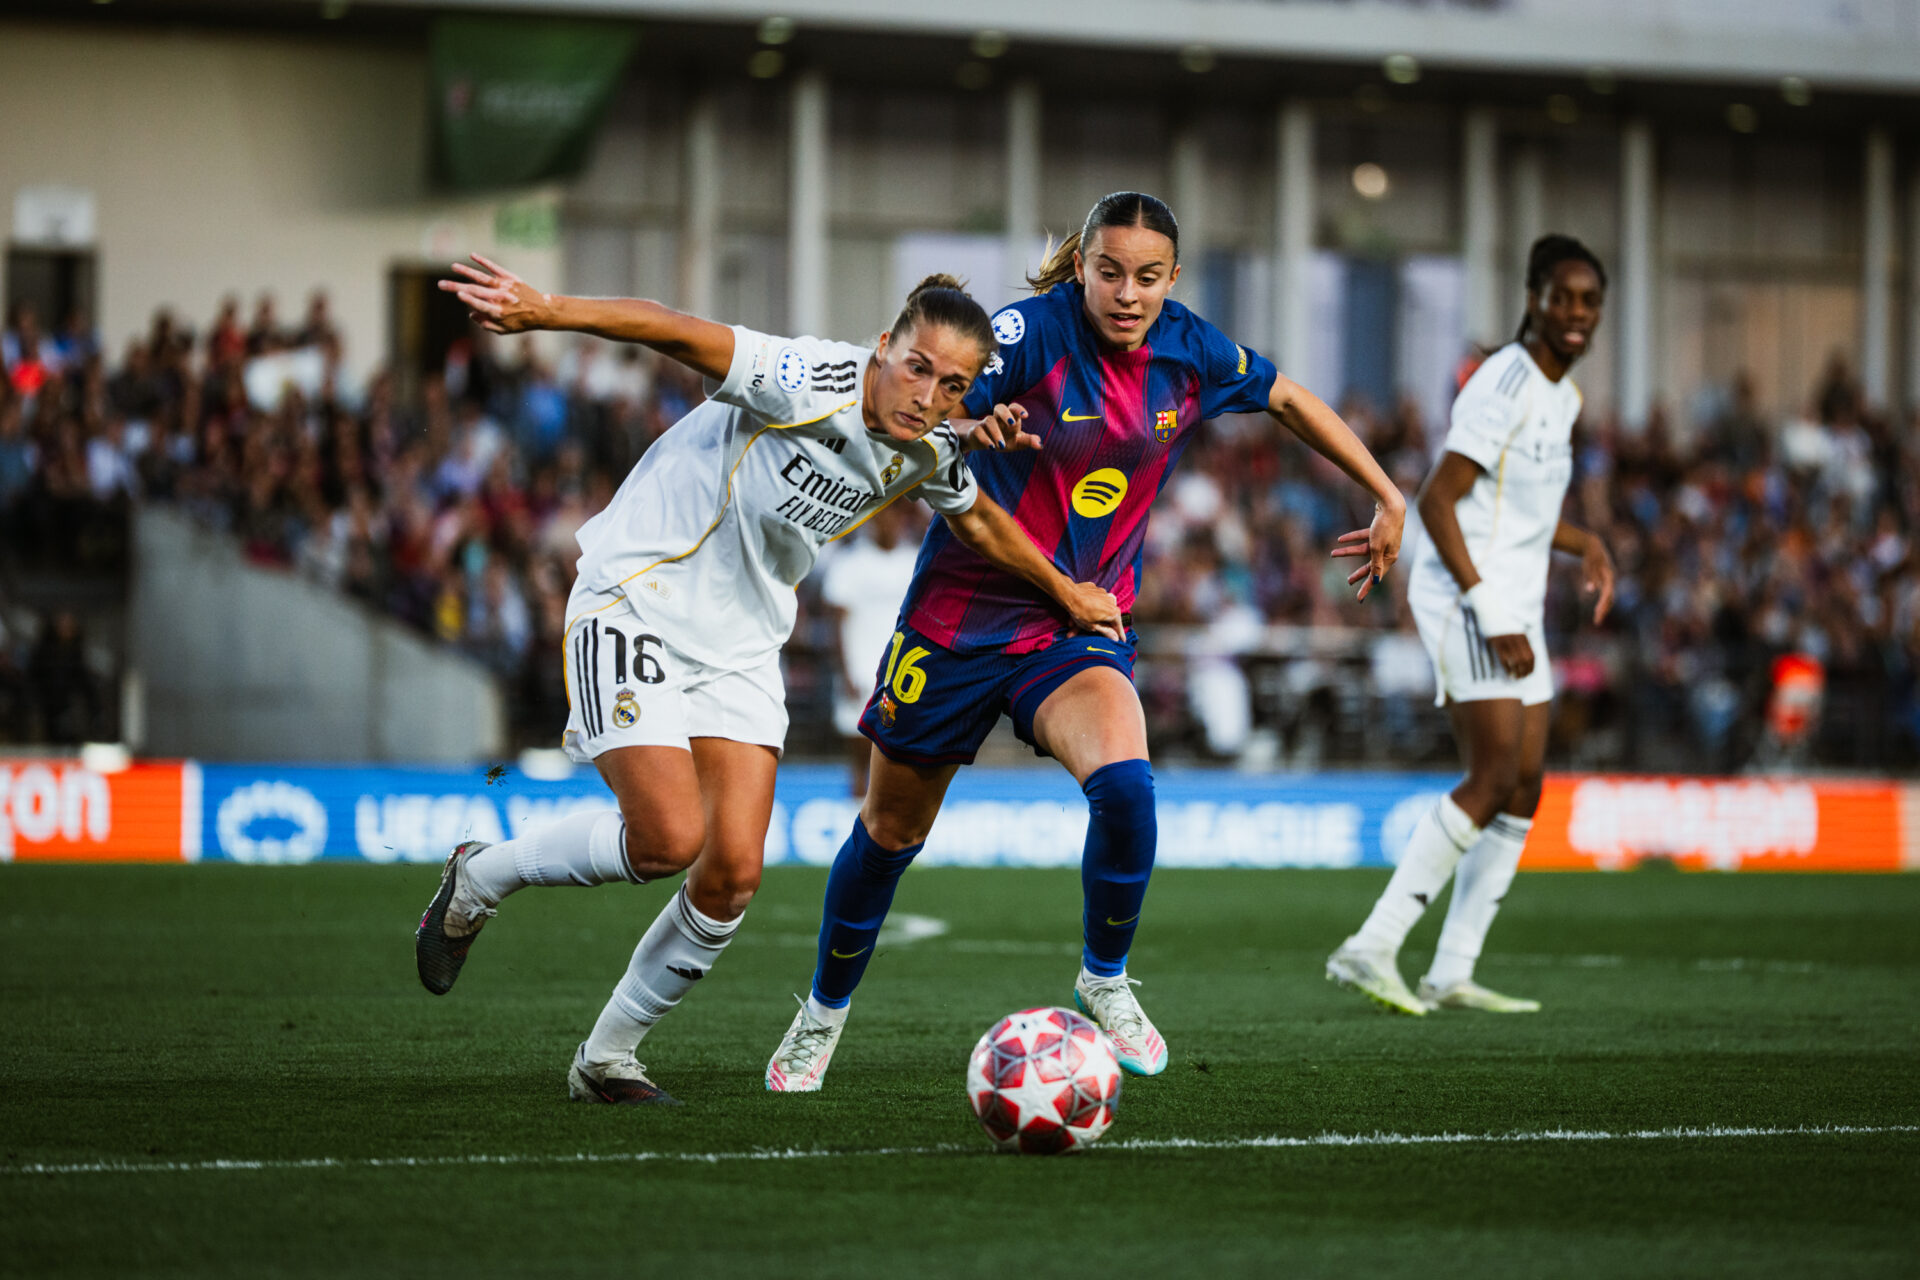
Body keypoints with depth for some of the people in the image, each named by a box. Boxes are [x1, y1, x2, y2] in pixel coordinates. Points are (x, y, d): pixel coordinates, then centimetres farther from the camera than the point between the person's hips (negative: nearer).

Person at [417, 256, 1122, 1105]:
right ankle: (478, 881, 8)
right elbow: (683, 337, -30)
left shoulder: (930, 456, -1)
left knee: (733, 872, -6)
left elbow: (979, 521, 21)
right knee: (670, 839, -20)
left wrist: (1065, 592, 33)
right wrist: (547, 312, -43)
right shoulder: (812, 385, -23)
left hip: (742, 643, 7)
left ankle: (606, 1058, 12)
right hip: (636, 600, -7)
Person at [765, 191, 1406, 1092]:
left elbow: (1289, 400, 13)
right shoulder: (1030, 333, -19)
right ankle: (824, 1012, 36)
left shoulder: (1190, 353, -5)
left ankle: (1104, 980, -2)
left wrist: (1387, 499, 14)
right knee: (891, 831, 11)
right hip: (962, 616, -2)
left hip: (1082, 625, 2)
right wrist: (968, 427, -49)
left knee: (1123, 783, -27)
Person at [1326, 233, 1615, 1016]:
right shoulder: (1504, 385, -15)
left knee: (1524, 787, 5)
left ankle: (1452, 973, 7)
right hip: (1466, 598, -10)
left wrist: (1586, 546, 10)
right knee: (1493, 779, -16)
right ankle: (1371, 948, -15)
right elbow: (1436, 500, -20)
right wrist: (1491, 613, -23)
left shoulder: (1560, 395, 14)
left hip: (1512, 605, 10)